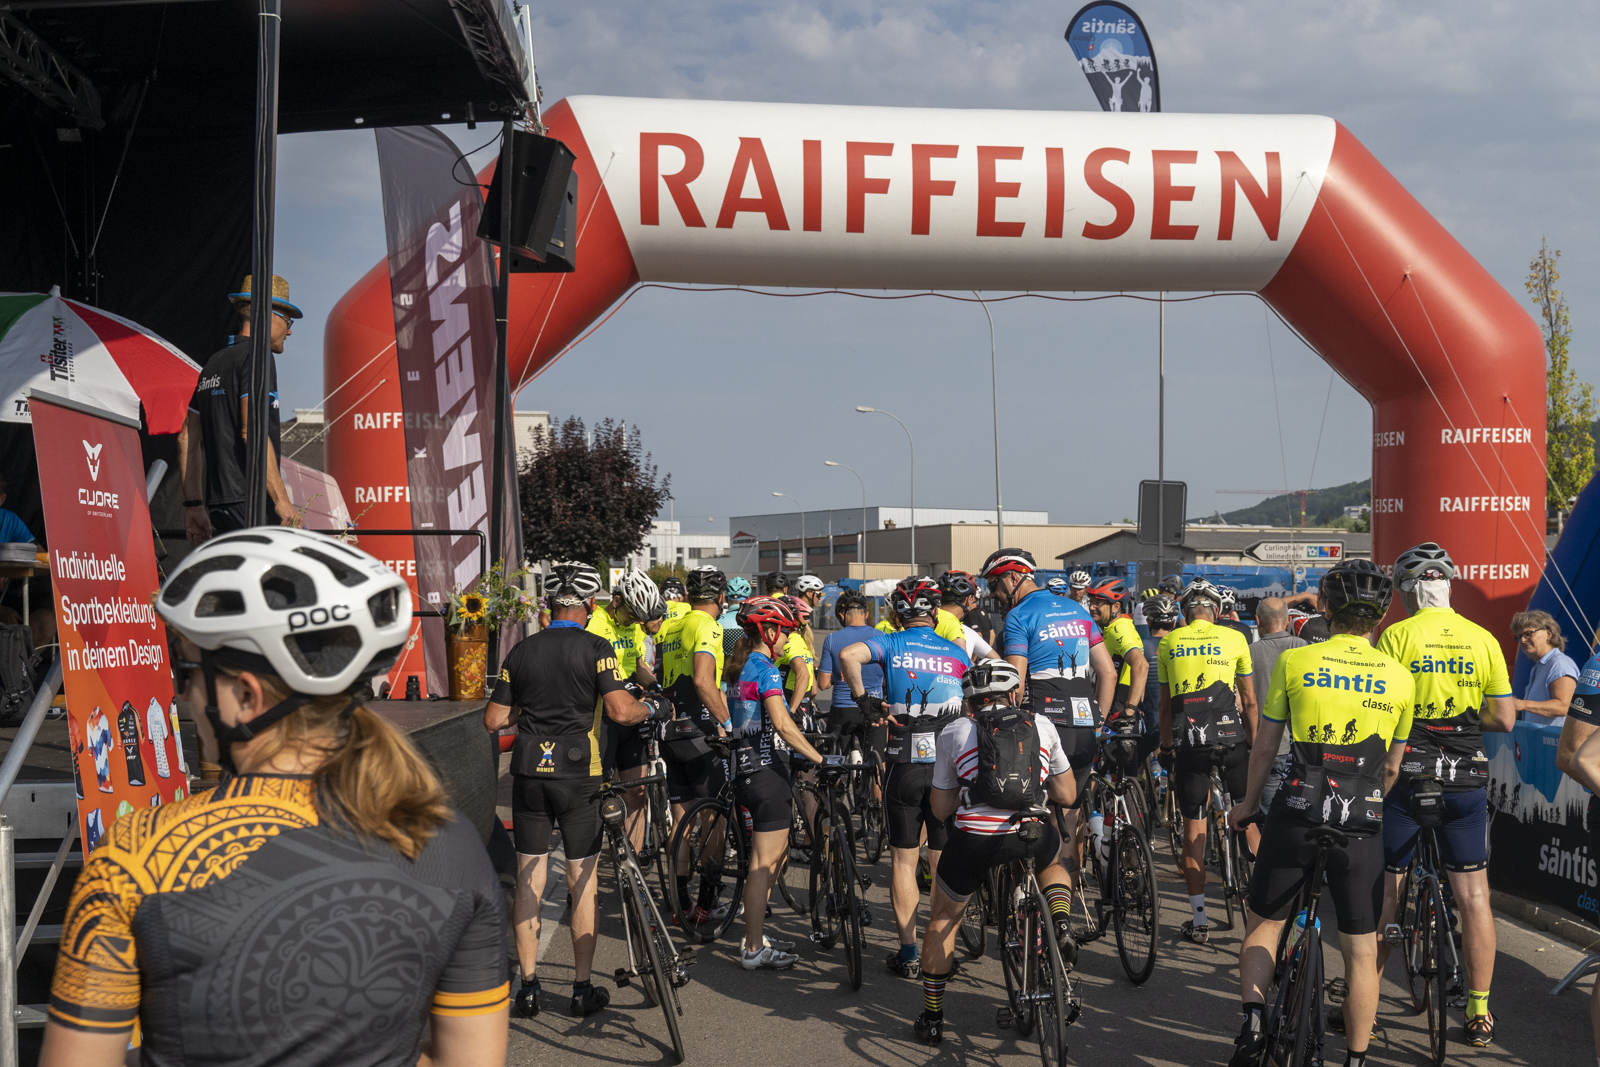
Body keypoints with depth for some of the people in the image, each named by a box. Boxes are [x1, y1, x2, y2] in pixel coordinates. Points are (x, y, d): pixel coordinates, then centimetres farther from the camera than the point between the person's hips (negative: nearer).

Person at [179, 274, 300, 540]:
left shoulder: (214, 363, 21)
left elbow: (187, 437, 19)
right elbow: (253, 431, -18)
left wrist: (193, 505, 19)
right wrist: (281, 498, -19)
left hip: (218, 503, 9)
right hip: (248, 499, -9)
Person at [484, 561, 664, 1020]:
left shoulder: (522, 651, 5)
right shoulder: (596, 648, -6)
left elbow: (493, 720, 6)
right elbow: (619, 711, -17)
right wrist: (652, 708, 3)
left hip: (529, 774, 3)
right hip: (578, 774, -3)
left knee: (528, 879, 8)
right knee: (582, 881, 6)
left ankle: (528, 985, 9)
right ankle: (583, 988, 10)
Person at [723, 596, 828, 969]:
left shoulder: (741, 667, 13)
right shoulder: (764, 669, -15)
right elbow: (782, 725, -25)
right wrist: (820, 759, -23)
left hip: (742, 768, 9)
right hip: (764, 770, -9)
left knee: (775, 850, 18)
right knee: (764, 861, -4)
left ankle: (755, 935, 24)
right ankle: (754, 950, 0)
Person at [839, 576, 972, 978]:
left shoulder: (891, 643, -2)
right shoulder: (957, 653, 6)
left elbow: (848, 654, -22)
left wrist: (863, 699, -12)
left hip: (904, 767, -2)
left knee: (903, 859, 8)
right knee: (944, 862, 10)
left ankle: (908, 953, 8)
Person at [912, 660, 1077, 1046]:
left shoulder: (953, 733, 15)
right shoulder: (1042, 726, 18)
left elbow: (940, 808, 17)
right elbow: (1067, 796, 21)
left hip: (974, 840, -1)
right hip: (1033, 836, 1)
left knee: (942, 920, 22)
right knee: (1053, 863, 38)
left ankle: (931, 1019, 25)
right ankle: (1061, 922, 9)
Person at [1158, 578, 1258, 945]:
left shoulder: (1168, 643, 9)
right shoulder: (1234, 638, 6)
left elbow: (1165, 704, 12)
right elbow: (1249, 702, 8)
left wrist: (1166, 748, 20)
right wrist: (1255, 744, 17)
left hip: (1188, 743, 1)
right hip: (1231, 737, -1)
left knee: (1193, 826, 6)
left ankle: (1199, 921, 8)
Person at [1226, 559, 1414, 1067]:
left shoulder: (1294, 661, 0)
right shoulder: (1399, 677, 4)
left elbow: (1265, 747, 6)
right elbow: (1393, 766, 11)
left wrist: (1248, 805, 20)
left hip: (1296, 814, 0)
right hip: (1362, 825, 1)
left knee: (1263, 924, 17)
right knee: (1361, 952, 9)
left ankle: (1251, 1020, 0)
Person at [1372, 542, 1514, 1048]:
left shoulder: (1397, 636, -7)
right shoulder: (1483, 639, 2)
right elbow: (1505, 719, 3)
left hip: (1405, 774, -2)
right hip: (1467, 779, 2)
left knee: (1384, 890, 7)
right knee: (1473, 893, 8)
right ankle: (1479, 1014, 11)